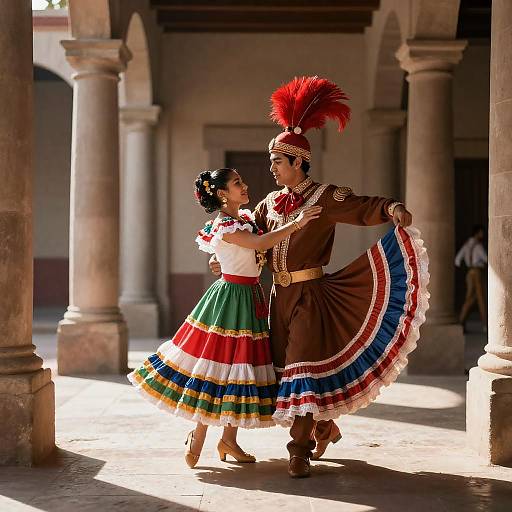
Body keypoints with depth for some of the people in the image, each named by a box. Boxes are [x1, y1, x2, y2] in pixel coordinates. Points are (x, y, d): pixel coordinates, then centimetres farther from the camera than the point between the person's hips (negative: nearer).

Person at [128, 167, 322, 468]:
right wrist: (296, 224, -29)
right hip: (231, 297, -9)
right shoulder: (224, 226, -16)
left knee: (241, 363, 10)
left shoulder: (246, 218, 12)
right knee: (221, 366, -6)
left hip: (251, 298, 9)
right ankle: (198, 437, 6)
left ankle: (229, 439, 18)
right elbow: (261, 243, -28)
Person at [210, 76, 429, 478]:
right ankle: (324, 428, 31)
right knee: (287, 365, 11)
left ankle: (300, 451, -5)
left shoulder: (323, 197, -7)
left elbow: (362, 207, -21)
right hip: (281, 296, 7)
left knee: (302, 365, -10)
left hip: (309, 295, -6)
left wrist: (391, 208, -40)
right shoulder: (271, 202, 12)